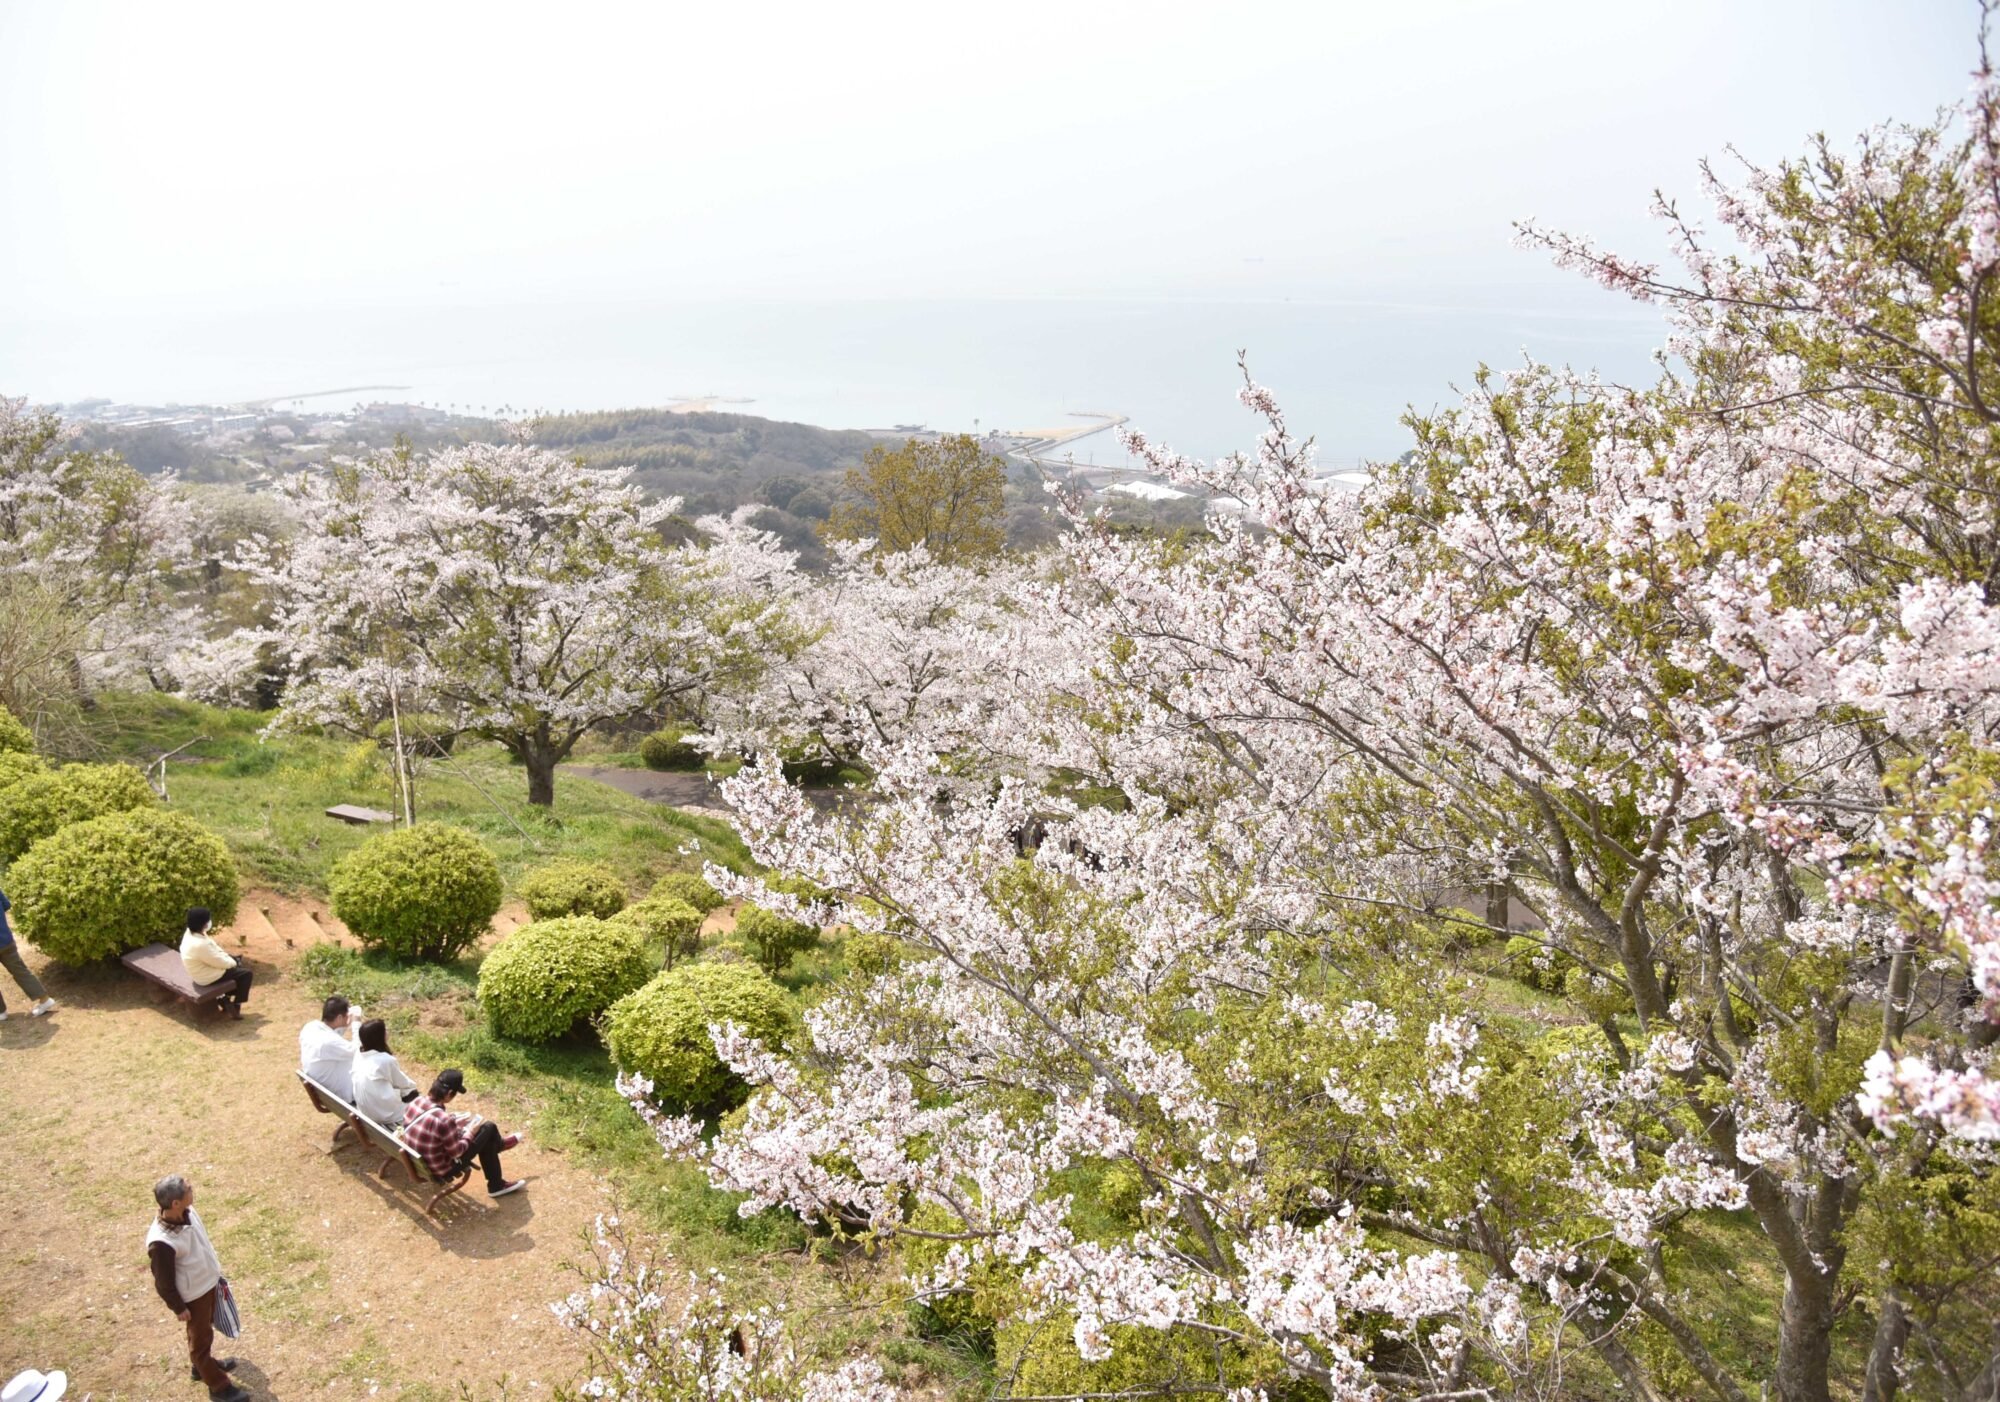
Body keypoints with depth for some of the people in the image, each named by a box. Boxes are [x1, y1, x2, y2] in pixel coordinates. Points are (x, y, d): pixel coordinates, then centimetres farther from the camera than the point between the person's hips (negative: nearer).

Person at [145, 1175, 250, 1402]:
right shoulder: (161, 1242, -39)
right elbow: (163, 1282, -23)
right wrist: (178, 1308, -10)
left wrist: (215, 1272, 17)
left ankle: (201, 1365, 54)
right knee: (201, 1337, 15)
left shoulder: (188, 1212, -15)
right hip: (193, 1295, -7)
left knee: (203, 1330, 29)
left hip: (208, 1282, 7)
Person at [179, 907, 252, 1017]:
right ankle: (235, 1006, 12)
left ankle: (226, 997, 31)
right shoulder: (199, 945, -37)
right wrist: (232, 962, -6)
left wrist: (226, 955, 2)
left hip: (204, 967, 10)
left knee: (236, 960, 24)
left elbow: (213, 948, 8)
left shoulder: (191, 933, -8)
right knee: (246, 974, -3)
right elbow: (220, 962, -25)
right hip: (207, 977, -10)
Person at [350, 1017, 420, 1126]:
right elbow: (404, 1084, -1)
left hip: (364, 1112, 7)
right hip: (387, 1116, -7)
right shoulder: (387, 1060, -20)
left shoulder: (358, 1054, -1)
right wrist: (413, 1085, 17)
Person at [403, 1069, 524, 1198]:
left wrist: (455, 1122, 11)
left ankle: (499, 1143, 49)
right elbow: (456, 1152, -19)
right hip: (441, 1170, -7)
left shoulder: (417, 1101, -12)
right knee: (488, 1128, 4)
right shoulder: (443, 1120, -34)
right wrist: (470, 1133, -4)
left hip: (420, 1161, 8)